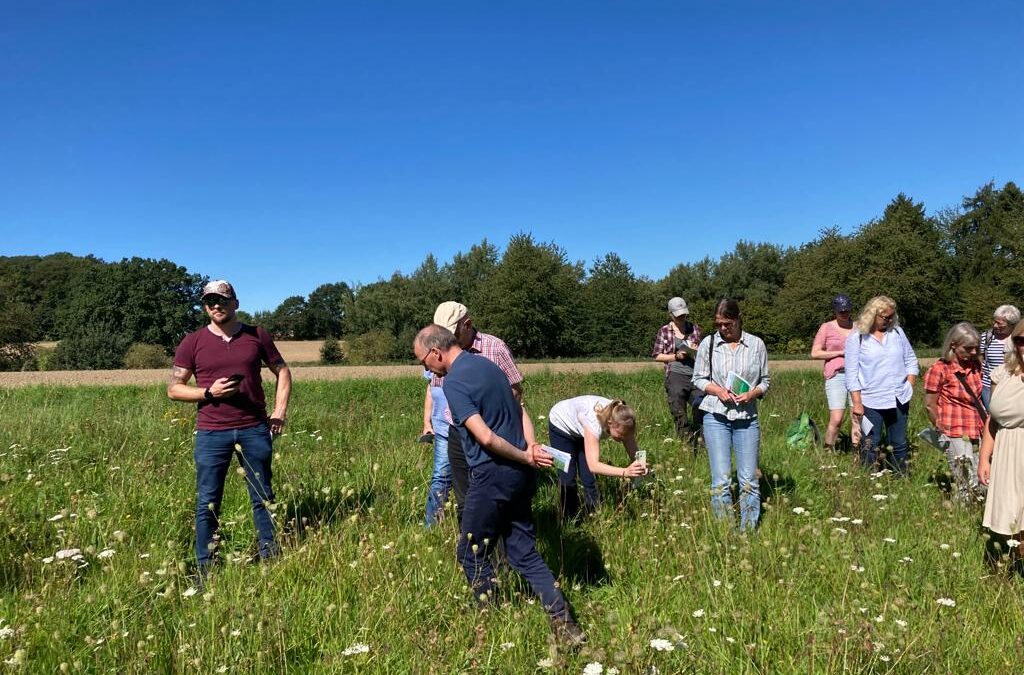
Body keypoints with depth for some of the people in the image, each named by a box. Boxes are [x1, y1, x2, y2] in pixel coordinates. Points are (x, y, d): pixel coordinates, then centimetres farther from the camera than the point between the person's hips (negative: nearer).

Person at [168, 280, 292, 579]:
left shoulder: (257, 336, 5)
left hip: (255, 429, 1)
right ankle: (205, 570, 16)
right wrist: (209, 392, -12)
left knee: (263, 497, 9)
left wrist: (280, 410, 3)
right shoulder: (193, 342, 2)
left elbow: (282, 371, 14)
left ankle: (271, 560, 22)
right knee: (207, 504, 4)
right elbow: (174, 388, 5)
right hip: (211, 433, -1)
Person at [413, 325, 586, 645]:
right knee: (525, 553, 15)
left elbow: (485, 437, -22)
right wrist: (530, 447, 0)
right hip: (519, 474, 8)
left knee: (472, 554, 12)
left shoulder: (453, 382, -15)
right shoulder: (487, 364, 12)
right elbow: (519, 409, 15)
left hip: (492, 476, -8)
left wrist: (526, 458, -10)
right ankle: (565, 624, 12)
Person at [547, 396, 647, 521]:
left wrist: (639, 467, -48)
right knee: (568, 479, -4)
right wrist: (625, 472, -64)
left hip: (580, 430, 5)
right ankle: (569, 521, 13)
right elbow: (593, 465, -52)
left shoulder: (621, 423, -30)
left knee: (589, 479, -4)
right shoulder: (594, 422, -45)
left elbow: (634, 455, -24)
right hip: (561, 425, -4)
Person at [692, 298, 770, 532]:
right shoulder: (708, 344, 2)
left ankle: (749, 532, 15)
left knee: (749, 480, 3)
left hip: (747, 417, 1)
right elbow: (698, 379, 8)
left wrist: (752, 393, -11)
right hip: (716, 416, 0)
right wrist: (718, 390, -11)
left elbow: (765, 380, 10)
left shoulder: (756, 344, 4)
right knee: (721, 481, -1)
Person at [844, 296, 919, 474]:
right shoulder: (857, 337, -7)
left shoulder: (897, 332, 6)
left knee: (899, 445, 14)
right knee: (870, 447, 0)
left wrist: (909, 387, 3)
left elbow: (911, 361, 14)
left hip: (899, 400, 4)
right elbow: (851, 374, -8)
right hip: (871, 402, -4)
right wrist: (857, 404, -11)